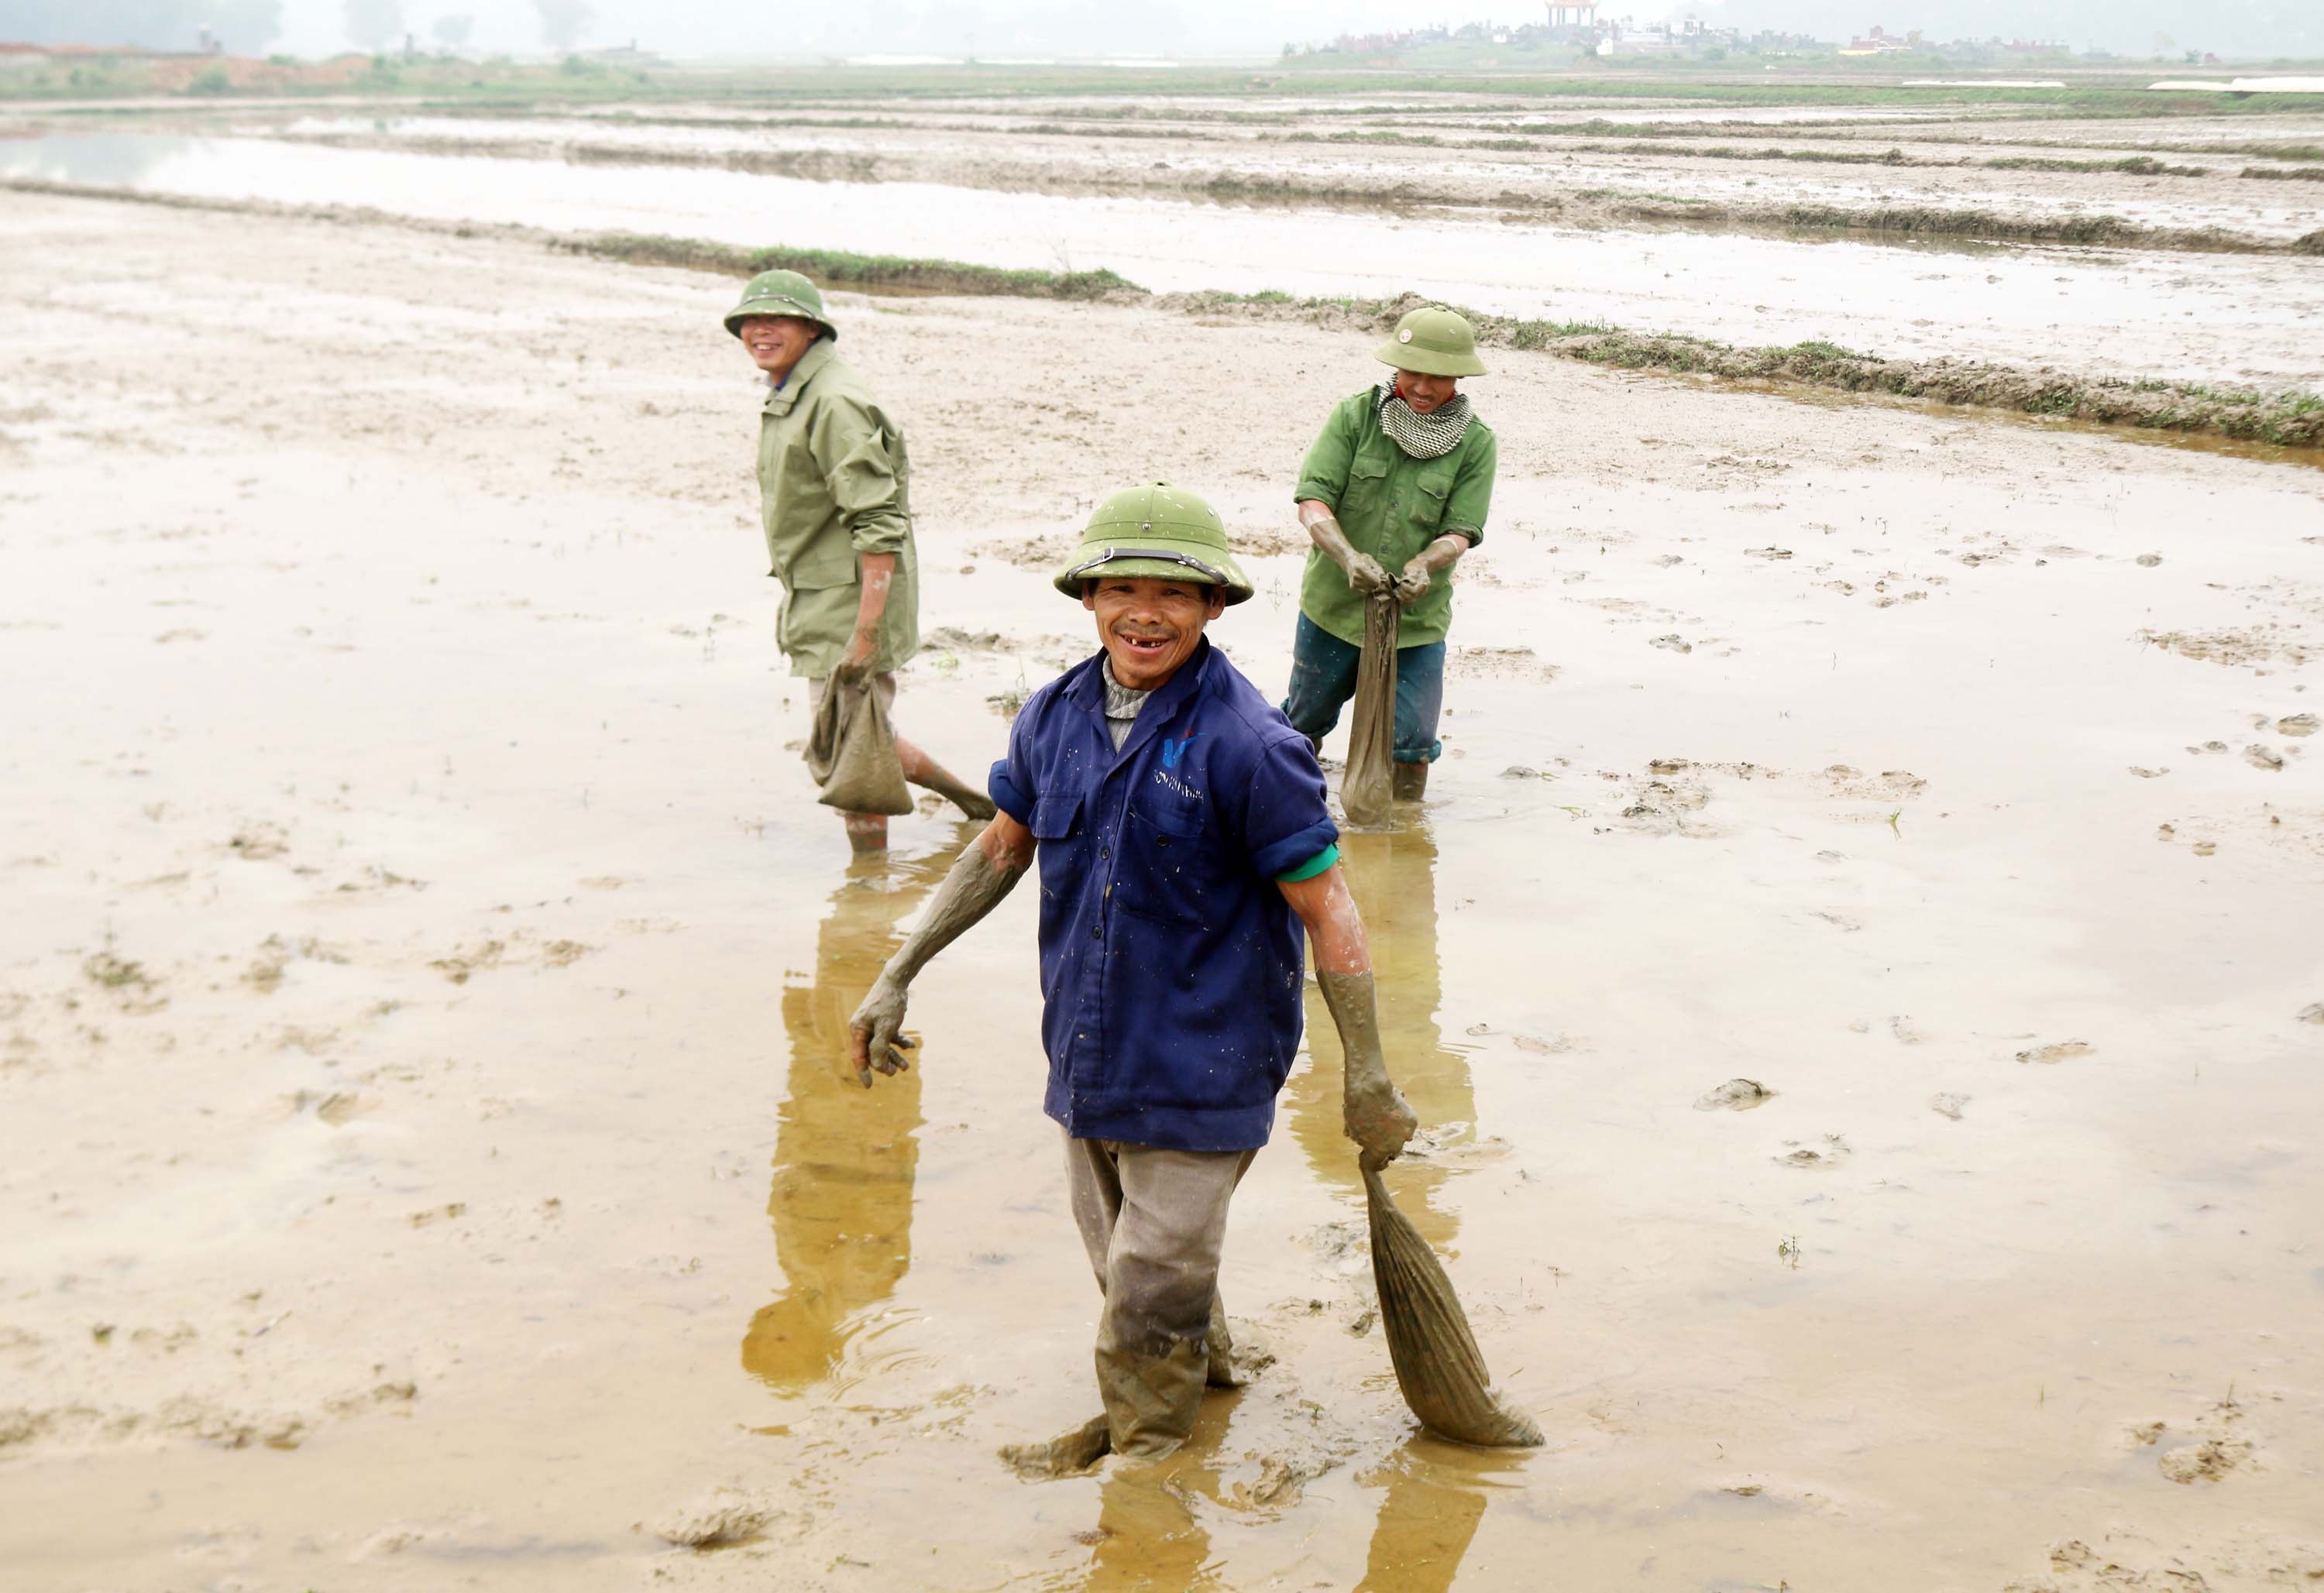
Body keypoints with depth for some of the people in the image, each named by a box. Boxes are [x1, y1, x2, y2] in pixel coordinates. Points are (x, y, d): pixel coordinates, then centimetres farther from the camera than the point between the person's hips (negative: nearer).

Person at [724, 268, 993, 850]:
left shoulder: (834, 403, -19)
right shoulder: (786, 398, 12)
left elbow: (881, 524, -24)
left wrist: (866, 633, -29)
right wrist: (794, 608, 23)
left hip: (853, 600, -10)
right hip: (816, 600, 10)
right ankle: (969, 798, 37)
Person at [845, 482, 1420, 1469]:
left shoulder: (1247, 746, -19)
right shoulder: (1054, 718, -1)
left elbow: (1326, 909, -15)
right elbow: (1001, 848, 14)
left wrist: (1366, 1077, -12)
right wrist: (897, 974, 15)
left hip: (1199, 1069, -6)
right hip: (1088, 1054, 6)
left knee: (1155, 1280, 1)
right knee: (1122, 1264, 21)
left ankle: (1143, 1446, 24)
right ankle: (1206, 1364, 47)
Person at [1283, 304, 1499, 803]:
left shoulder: (1477, 444, -6)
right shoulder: (1354, 415, -9)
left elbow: (1460, 531, -9)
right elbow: (1313, 500, -15)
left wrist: (1423, 565, -31)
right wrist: (1348, 557, -33)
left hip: (1418, 619, -1)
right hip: (1332, 606, 1)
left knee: (1410, 743, 3)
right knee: (1304, 724, 20)